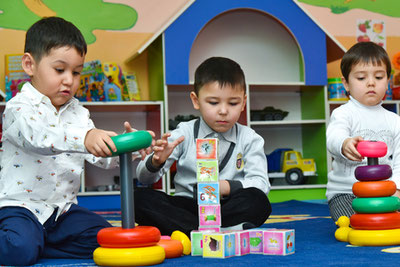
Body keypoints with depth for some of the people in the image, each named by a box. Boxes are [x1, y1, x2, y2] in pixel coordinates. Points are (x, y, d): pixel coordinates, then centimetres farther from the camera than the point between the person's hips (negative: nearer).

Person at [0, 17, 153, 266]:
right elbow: (37, 136, -34)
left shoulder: (77, 113, 10)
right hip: (21, 205, -7)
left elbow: (103, 157, 0)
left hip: (63, 209, 7)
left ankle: (38, 244, 2)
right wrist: (84, 138, -50)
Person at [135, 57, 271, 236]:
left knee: (258, 202, -31)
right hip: (186, 206, 1)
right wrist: (156, 162, -25)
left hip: (228, 207, -1)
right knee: (140, 198, -24)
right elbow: (144, 178, -2)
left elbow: (260, 184, -9)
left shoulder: (249, 139, 4)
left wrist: (226, 187, -27)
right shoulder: (183, 134, 3)